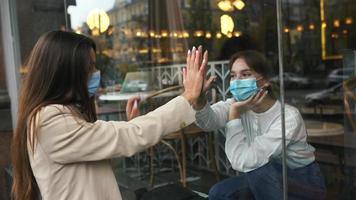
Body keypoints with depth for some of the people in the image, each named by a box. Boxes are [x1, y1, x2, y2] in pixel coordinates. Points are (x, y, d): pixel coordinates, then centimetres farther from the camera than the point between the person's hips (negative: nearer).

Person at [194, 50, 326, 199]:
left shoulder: (288, 116, -29)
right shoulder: (238, 105, -10)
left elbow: (242, 162, -36)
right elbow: (209, 122, -33)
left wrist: (235, 113, -31)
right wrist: (198, 97, -52)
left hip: (306, 183, -5)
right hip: (271, 179, 6)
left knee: (255, 167, -31)